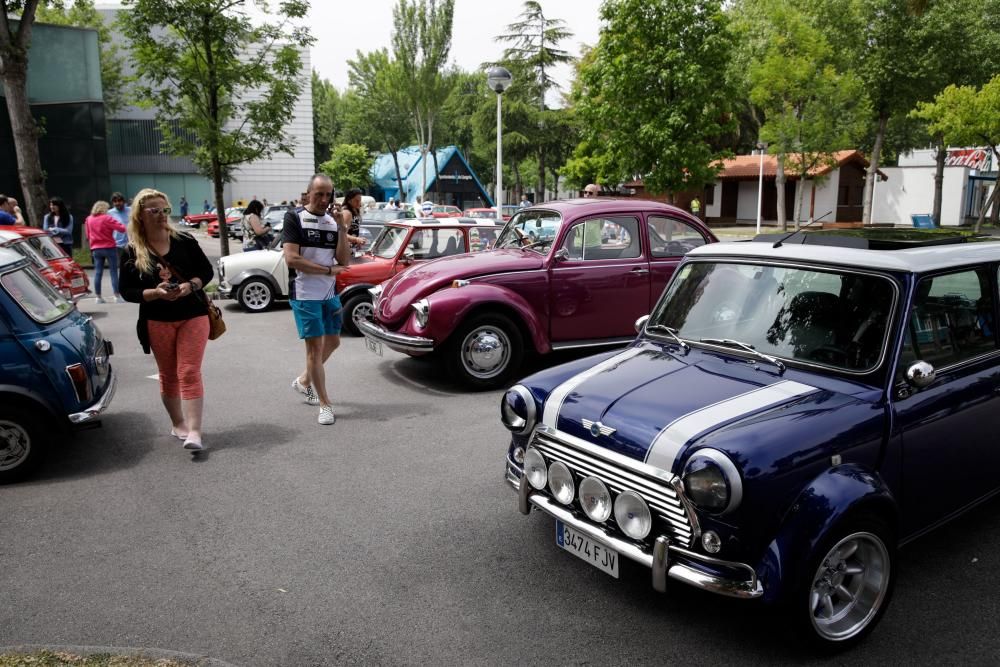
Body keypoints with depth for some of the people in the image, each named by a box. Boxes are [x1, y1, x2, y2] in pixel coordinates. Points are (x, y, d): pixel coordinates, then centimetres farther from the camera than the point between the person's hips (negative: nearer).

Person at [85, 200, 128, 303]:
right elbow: (121, 228, -16)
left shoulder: (89, 219, 7)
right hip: (109, 248, -5)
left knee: (98, 273, 6)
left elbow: (88, 235, 14)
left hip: (96, 249, 5)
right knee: (114, 272, -2)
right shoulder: (106, 218, -10)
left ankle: (98, 297, 7)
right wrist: (125, 226, 4)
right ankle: (117, 296, -4)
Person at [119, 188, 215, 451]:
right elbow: (126, 290, -3)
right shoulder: (133, 252, -4)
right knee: (168, 375, 12)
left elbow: (207, 271, 2)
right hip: (157, 322, 1)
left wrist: (190, 285, -17)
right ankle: (178, 424, 29)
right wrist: (154, 293, -20)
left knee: (190, 373, -7)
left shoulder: (185, 241, -3)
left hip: (193, 316, -1)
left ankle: (194, 432, -9)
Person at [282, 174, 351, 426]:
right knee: (315, 347, -3)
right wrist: (328, 270, -17)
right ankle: (325, 405, 6)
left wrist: (342, 228, -11)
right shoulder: (295, 219, -8)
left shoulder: (333, 221, 6)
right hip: (305, 295, -6)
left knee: (332, 342, 16)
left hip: (330, 294, 6)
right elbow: (291, 259, -17)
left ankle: (304, 380, 38)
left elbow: (343, 260, -1)